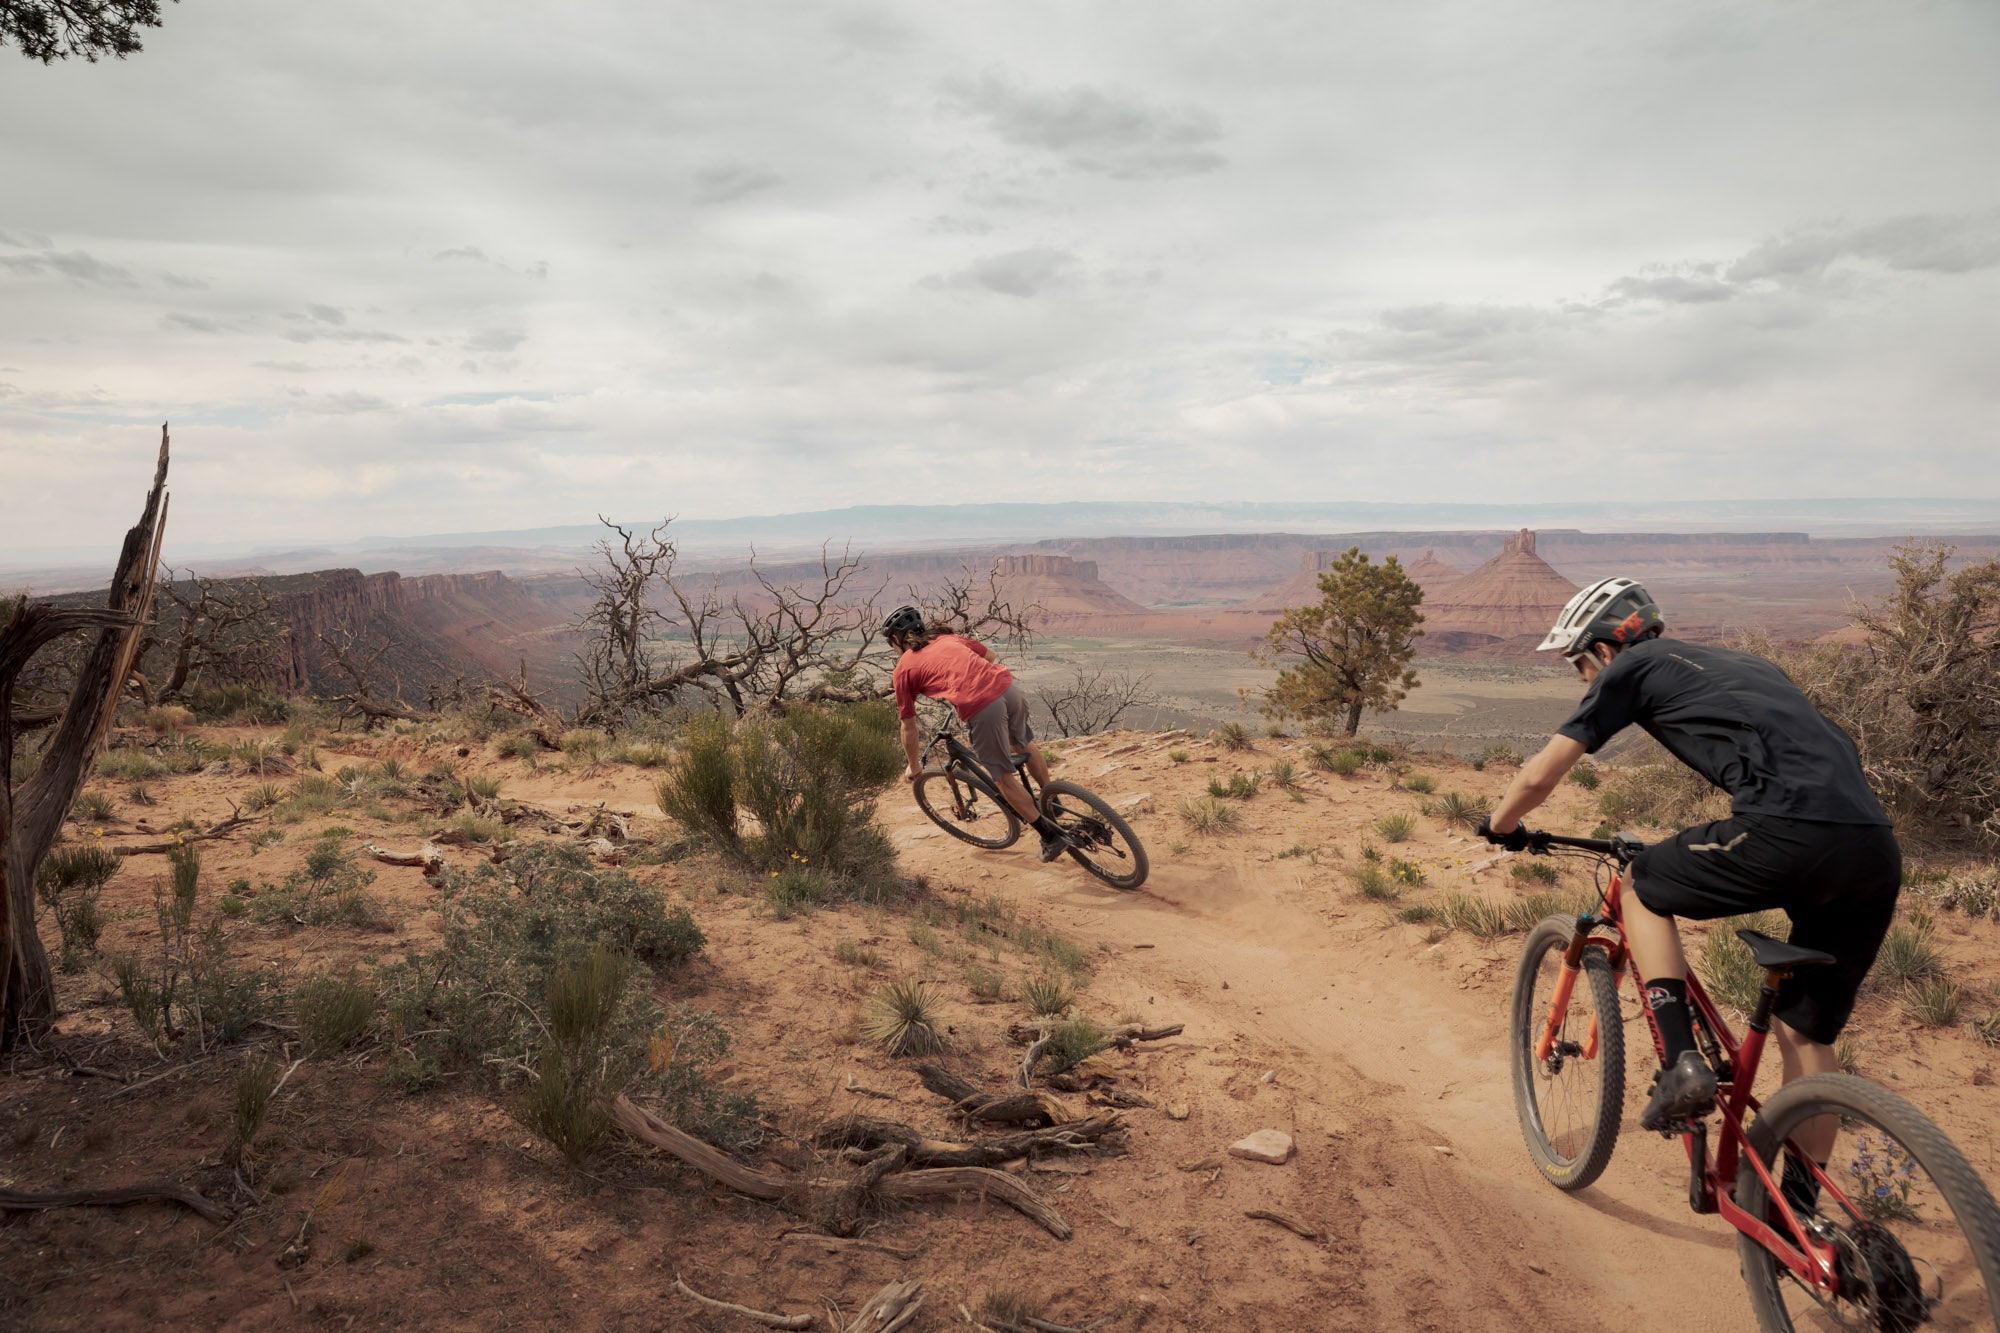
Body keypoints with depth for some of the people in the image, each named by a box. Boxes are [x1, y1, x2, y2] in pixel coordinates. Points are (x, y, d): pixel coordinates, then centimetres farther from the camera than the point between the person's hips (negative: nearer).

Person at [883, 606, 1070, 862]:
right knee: (1023, 746, 33)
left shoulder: (904, 667, 14)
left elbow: (908, 727, 18)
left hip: (981, 710, -6)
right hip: (1009, 687, 6)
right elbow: (990, 657, 35)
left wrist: (914, 768, 31)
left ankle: (1051, 836, 19)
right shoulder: (947, 637, 26)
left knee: (1004, 778, 14)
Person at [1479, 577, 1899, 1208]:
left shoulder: (1633, 668, 11)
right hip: (1877, 852, 7)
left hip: (1789, 836, -7)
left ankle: (1680, 1064, 7)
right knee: (1809, 1035, 19)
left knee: (1643, 890, 19)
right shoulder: (1739, 661, 33)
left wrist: (1499, 825, 28)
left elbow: (1539, 776, 8)